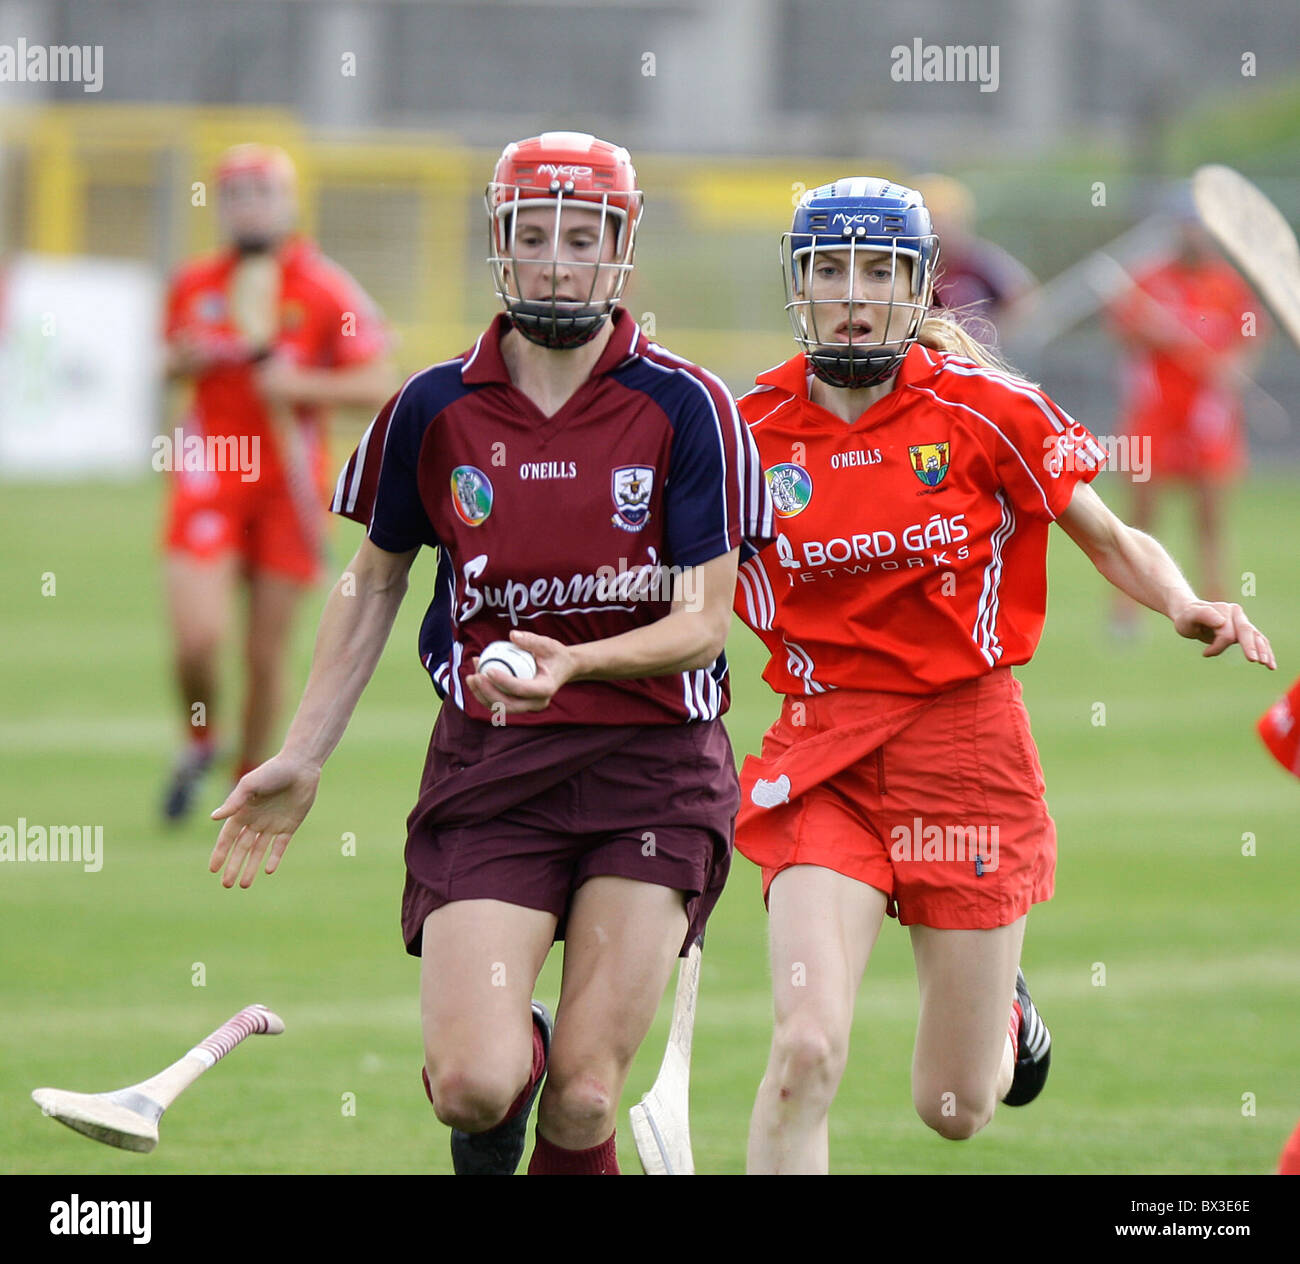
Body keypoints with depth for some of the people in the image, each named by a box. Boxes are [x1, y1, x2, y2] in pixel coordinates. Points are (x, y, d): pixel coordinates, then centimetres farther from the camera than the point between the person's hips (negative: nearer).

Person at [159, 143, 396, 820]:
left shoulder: (327, 292, -4)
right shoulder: (194, 284, 6)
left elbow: (377, 385, -6)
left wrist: (303, 384, -19)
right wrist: (187, 360, -1)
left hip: (288, 485, -1)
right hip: (209, 479, 1)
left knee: (267, 653, 4)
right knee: (197, 638, -14)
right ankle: (197, 742, 16)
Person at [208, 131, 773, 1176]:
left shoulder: (686, 408, -5)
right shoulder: (435, 410, 2)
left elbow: (704, 624, -6)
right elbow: (376, 581, 17)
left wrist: (572, 663, -24)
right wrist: (303, 757, 15)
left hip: (652, 760, -1)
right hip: (488, 763, 1)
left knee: (584, 1104, -9)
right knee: (473, 1084, -13)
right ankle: (505, 1087, 24)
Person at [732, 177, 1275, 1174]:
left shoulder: (983, 409, -5)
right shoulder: (752, 429, -1)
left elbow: (1114, 543, 3)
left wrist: (1185, 605, -15)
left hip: (967, 750, 0)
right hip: (823, 760, 0)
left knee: (956, 1111, 7)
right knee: (807, 1053, -22)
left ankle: (1003, 1013, 45)